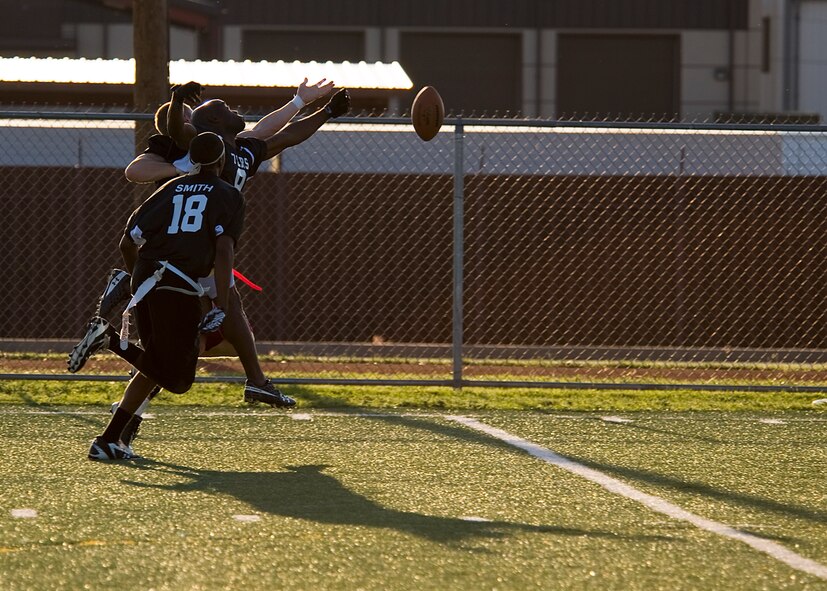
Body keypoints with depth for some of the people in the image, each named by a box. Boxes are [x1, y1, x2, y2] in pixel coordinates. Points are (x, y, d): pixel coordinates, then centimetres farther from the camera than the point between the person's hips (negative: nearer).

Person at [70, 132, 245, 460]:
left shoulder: (171, 189, 19)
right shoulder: (228, 196, 6)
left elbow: (128, 242, 16)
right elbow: (223, 251, -8)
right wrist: (220, 308, -11)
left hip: (144, 281, 6)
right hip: (178, 288, -6)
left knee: (157, 367, 19)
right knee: (175, 377, 0)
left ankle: (109, 440, 9)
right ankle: (111, 340, -18)